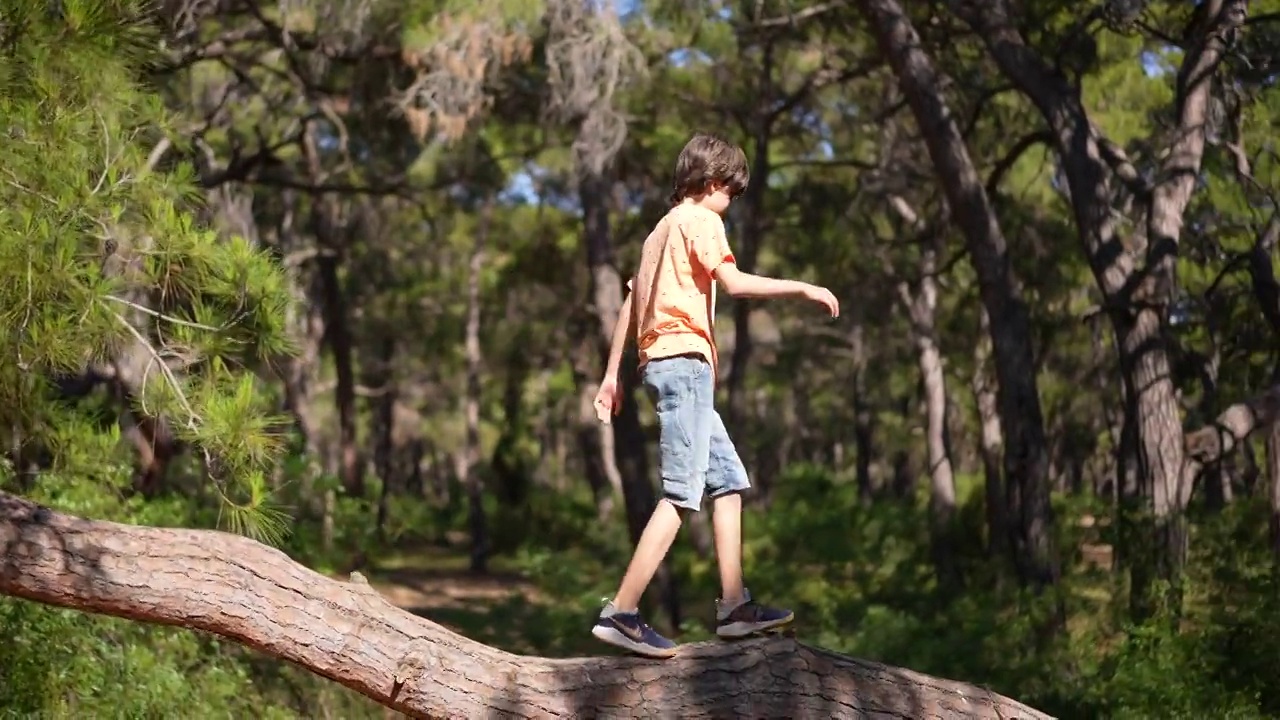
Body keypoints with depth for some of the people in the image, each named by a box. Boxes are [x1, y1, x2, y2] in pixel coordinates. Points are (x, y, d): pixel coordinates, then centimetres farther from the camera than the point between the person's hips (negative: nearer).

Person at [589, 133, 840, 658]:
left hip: (661, 361, 10)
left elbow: (631, 304, 22)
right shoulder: (700, 220, -2)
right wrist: (802, 288, -12)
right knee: (681, 493, -14)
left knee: (728, 480, 11)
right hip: (684, 359, -10)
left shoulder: (662, 229, 25)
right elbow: (733, 282, -18)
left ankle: (734, 606, 7)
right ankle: (621, 614, -19)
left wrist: (611, 375, 22)